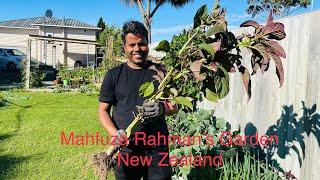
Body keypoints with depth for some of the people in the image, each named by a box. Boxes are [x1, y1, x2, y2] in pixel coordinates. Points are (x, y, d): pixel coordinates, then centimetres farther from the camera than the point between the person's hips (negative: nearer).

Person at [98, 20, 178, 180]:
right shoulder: (114, 75, 2)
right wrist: (115, 133, -15)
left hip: (157, 150, 1)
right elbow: (103, 110, 3)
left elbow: (174, 106, 5)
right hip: (126, 150, 0)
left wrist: (162, 108, -19)